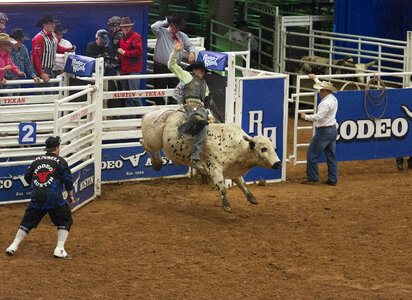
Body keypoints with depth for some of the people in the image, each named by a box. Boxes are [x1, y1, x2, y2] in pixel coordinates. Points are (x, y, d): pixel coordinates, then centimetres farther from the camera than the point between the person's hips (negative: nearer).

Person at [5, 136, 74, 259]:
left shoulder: (37, 160, 15)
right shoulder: (60, 161, 1)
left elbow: (27, 177, 20)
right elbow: (68, 179, -1)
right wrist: (70, 195, 11)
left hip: (36, 198, 4)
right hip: (54, 197, -4)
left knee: (27, 221, 16)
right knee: (65, 221, 8)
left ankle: (14, 246, 11)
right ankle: (59, 249, -4)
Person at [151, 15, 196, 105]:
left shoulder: (182, 36, 10)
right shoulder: (162, 32, -3)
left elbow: (190, 45, 12)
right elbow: (154, 27, -21)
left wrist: (191, 52, -11)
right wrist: (166, 21, -10)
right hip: (160, 68, -4)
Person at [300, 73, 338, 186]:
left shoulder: (326, 103, -21)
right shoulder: (333, 98, 10)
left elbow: (318, 117, -26)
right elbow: (324, 86, 28)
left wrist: (306, 117, -12)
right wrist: (315, 79, 38)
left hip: (324, 131, -10)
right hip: (333, 129, 10)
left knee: (312, 154, -1)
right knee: (331, 155, 11)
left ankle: (312, 177, 2)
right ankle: (332, 179, 12)